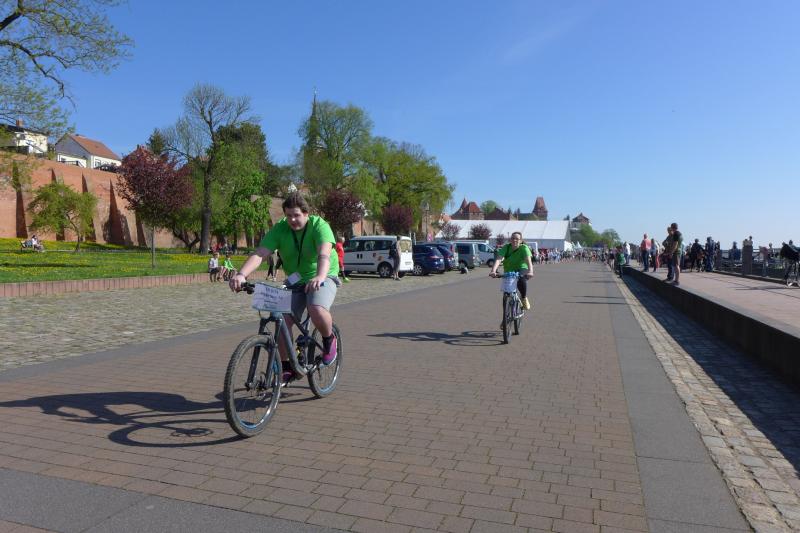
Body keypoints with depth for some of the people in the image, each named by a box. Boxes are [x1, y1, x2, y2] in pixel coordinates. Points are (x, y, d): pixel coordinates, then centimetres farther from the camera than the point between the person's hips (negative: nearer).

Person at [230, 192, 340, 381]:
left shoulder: (319, 226, -19)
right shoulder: (279, 229, -10)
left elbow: (324, 254, -37)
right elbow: (259, 254, -23)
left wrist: (320, 276, -58)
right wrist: (241, 274, -40)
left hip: (323, 278, -4)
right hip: (294, 280, 4)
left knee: (317, 310, -32)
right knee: (283, 319, -12)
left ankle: (329, 339, 0)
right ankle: (287, 368, 5)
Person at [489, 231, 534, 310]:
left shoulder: (524, 248, -16)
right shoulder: (506, 247, -12)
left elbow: (528, 261, -31)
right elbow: (498, 259, -26)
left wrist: (530, 271, -51)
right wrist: (493, 271, -44)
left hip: (521, 270, -2)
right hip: (508, 272, 2)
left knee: (521, 279, -36)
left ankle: (524, 298, -11)